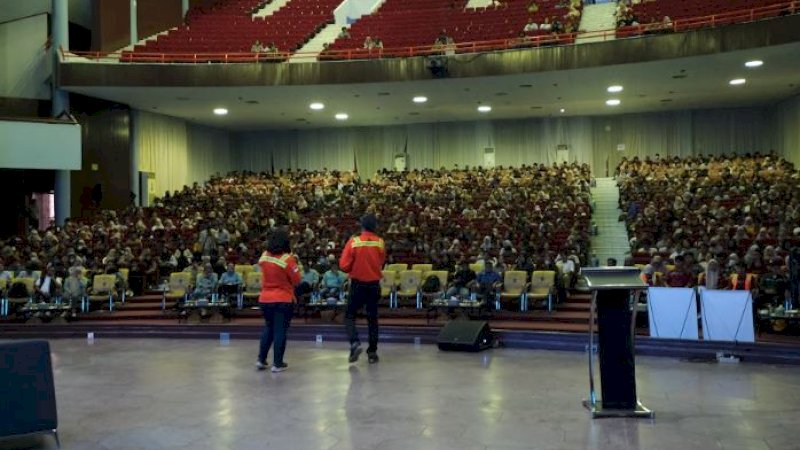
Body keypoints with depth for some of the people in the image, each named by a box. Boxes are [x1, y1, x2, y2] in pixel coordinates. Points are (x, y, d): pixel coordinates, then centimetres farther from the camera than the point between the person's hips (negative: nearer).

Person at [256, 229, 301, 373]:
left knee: (268, 328, 21)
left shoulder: (264, 256, -1)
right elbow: (297, 280, -10)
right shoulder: (288, 259, -17)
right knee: (280, 331, 3)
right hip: (283, 300, -5)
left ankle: (261, 359, 21)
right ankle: (277, 363, 8)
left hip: (265, 299, 5)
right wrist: (295, 265, 2)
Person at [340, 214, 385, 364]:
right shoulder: (380, 243, -5)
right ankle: (372, 352, 12)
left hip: (358, 284, -2)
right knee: (372, 318, 11)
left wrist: (353, 268, 7)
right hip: (374, 284, 2)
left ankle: (355, 342, -10)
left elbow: (344, 265, -12)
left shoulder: (353, 242, -12)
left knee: (350, 315, 11)